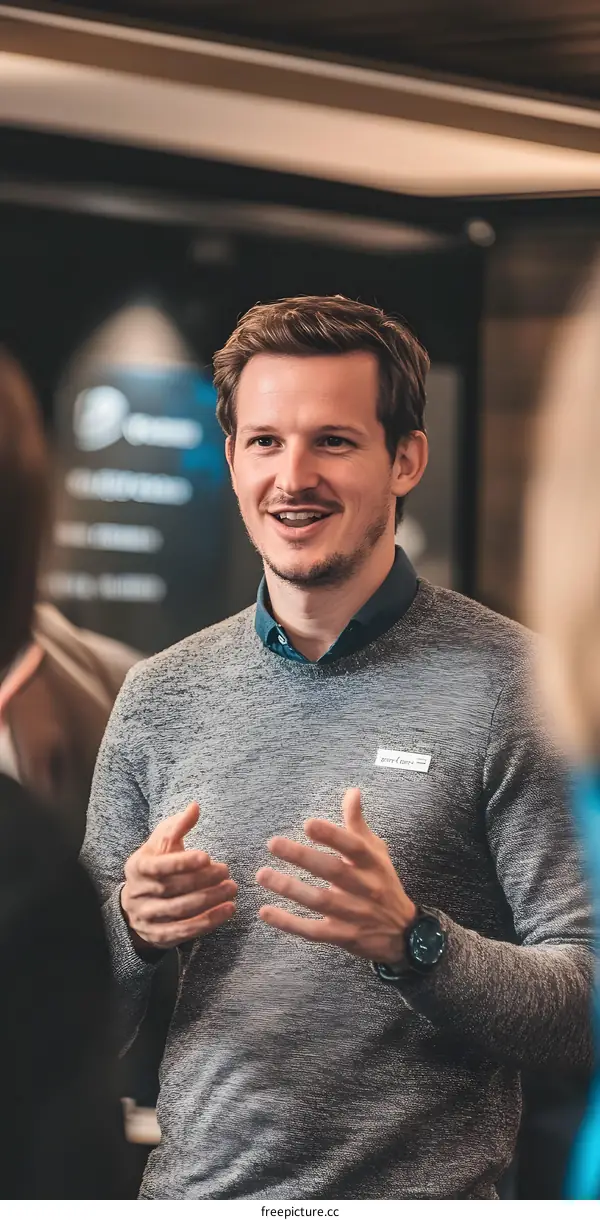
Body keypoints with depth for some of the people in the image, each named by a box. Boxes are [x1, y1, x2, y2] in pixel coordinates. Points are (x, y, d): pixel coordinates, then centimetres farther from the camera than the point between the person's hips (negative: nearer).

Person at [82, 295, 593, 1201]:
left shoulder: (512, 686, -9)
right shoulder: (160, 698, 4)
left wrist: (410, 940, -26)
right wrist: (134, 924, -11)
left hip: (420, 1192, -4)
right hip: (190, 1189, 4)